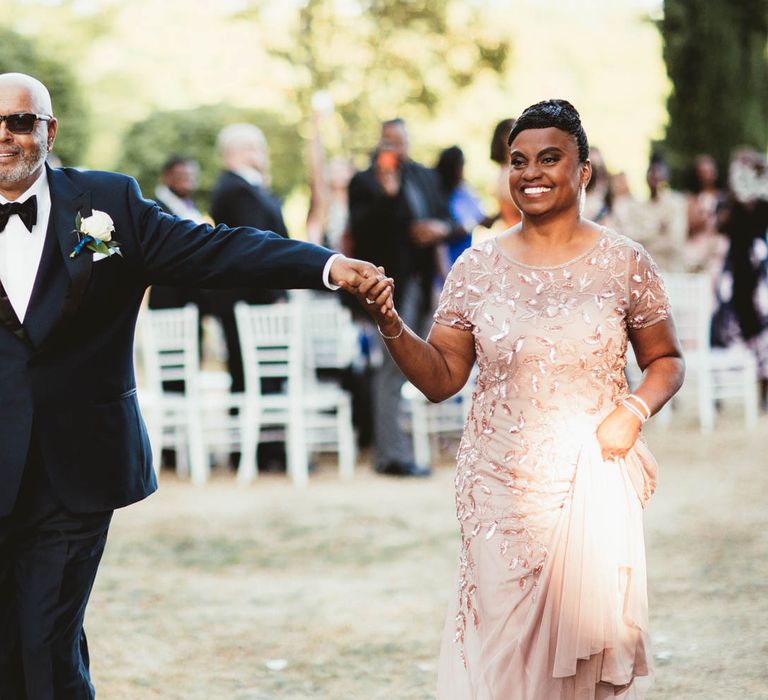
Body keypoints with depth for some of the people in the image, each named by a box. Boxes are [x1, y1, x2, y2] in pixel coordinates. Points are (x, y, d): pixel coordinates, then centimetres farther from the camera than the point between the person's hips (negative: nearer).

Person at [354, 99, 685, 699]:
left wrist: (635, 408, -10)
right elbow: (441, 378, 3)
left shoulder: (624, 262, 0)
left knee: (589, 631, 0)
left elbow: (665, 361, 9)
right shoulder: (478, 266, 3)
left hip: (592, 486, -1)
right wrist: (391, 325, -13)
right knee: (501, 642, 0)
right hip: (500, 488, 1)